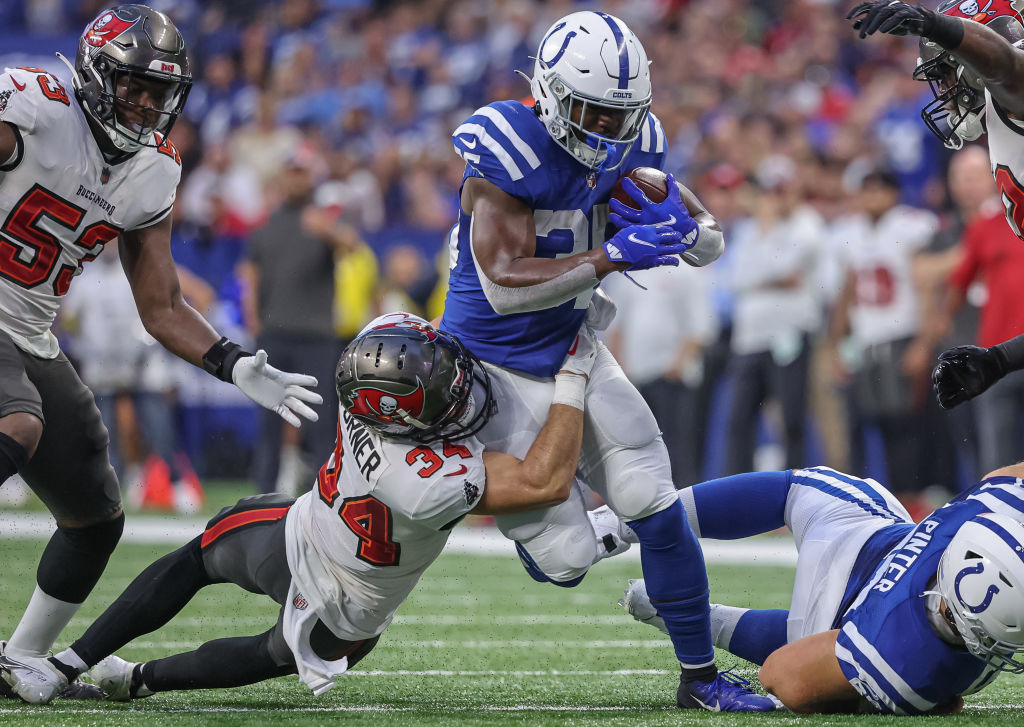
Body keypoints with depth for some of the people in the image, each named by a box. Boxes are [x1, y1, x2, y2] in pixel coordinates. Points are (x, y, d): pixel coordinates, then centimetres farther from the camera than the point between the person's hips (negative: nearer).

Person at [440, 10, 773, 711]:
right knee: (565, 561, -6)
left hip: (575, 351, 6)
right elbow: (505, 284, -32)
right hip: (496, 369, -6)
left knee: (658, 512, -3)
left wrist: (681, 230, -20)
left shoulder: (629, 145, -5)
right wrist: (617, 255, -36)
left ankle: (700, 676, 14)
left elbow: (711, 243, 6)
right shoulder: (509, 148, -25)